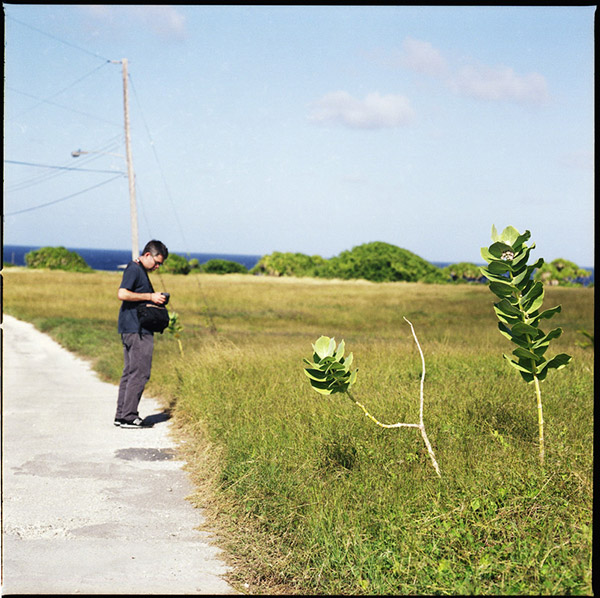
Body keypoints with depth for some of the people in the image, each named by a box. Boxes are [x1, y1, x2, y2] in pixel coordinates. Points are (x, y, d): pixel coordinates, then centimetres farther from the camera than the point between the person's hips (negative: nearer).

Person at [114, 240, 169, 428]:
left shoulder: (141, 270, 20)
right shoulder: (134, 269, -12)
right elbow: (122, 294, -23)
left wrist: (155, 299, 13)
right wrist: (150, 296, -19)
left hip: (131, 328, 11)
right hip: (137, 330, -11)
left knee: (130, 372, 12)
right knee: (140, 372, -8)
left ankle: (121, 415, 16)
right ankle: (129, 416, -6)